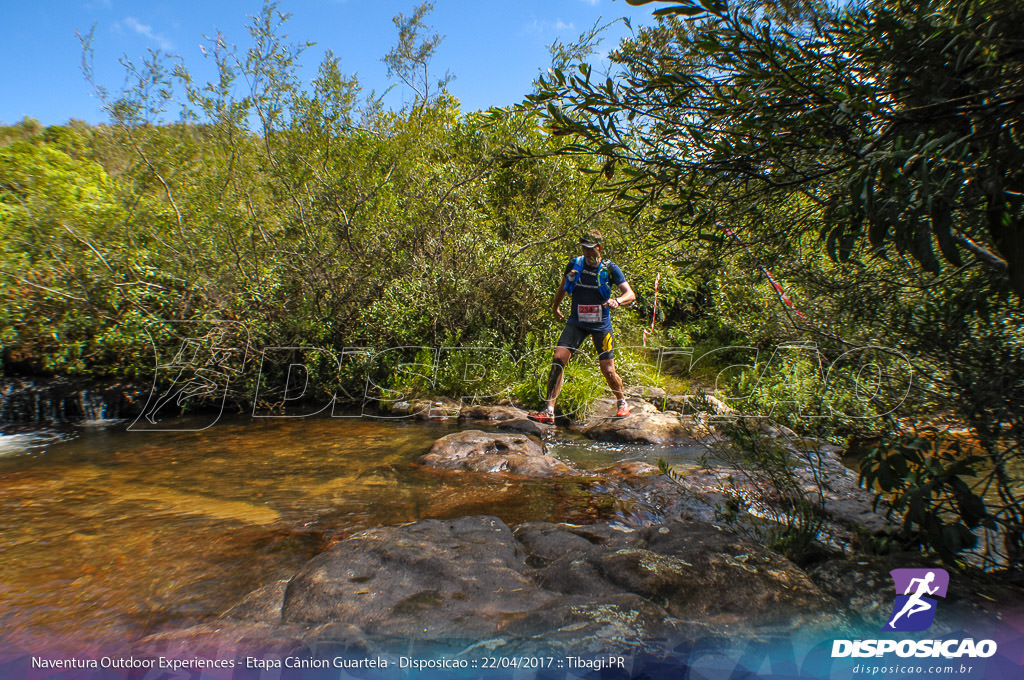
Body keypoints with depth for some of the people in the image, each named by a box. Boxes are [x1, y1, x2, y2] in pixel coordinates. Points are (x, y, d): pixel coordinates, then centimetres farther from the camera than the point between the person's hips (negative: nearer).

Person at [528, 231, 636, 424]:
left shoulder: (610, 269, -8)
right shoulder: (574, 264, -1)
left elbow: (630, 294, -11)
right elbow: (564, 286, 18)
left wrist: (617, 301, -32)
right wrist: (556, 307, 29)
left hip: (601, 325, -2)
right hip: (576, 321, 2)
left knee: (608, 370, 0)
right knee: (558, 358, -16)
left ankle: (622, 403, 31)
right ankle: (549, 411, -13)